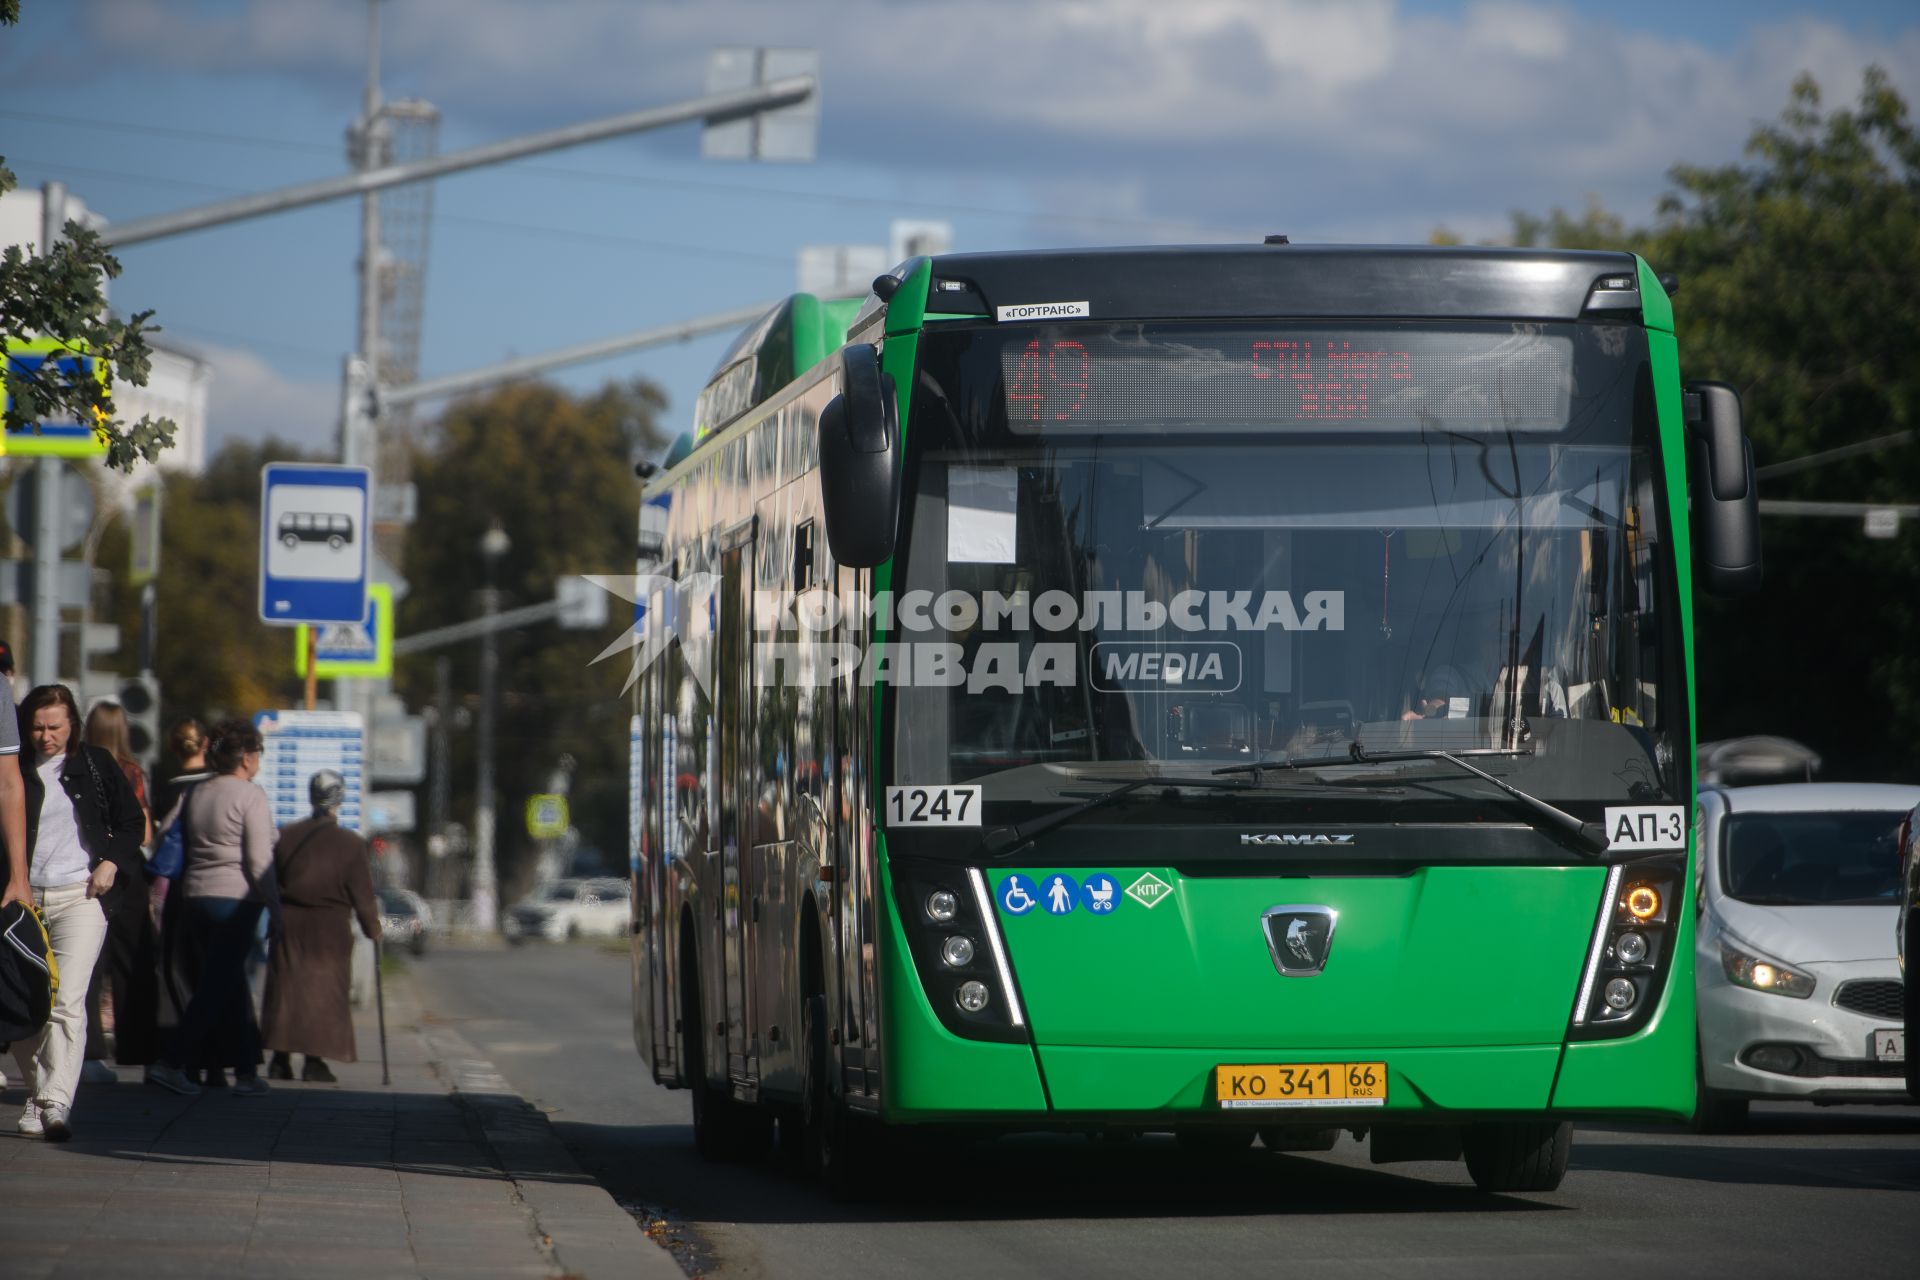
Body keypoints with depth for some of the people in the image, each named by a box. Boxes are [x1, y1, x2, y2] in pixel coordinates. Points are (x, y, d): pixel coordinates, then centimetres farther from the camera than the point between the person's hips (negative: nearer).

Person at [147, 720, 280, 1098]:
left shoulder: (197, 793, 12)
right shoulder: (250, 796, -9)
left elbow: (181, 849, 14)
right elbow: (260, 861, -12)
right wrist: (275, 908, -7)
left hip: (196, 897, 7)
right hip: (235, 898, -7)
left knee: (231, 985, 13)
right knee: (220, 988, -6)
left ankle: (246, 1071, 15)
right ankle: (169, 1063, -13)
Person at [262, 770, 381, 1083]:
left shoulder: (286, 836, 2)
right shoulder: (351, 844, -7)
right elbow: (361, 893, -4)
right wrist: (372, 926, 11)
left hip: (288, 927, 3)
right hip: (329, 928, -3)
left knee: (285, 989, 7)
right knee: (324, 991, 4)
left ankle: (280, 1058, 5)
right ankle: (315, 1059, -1)